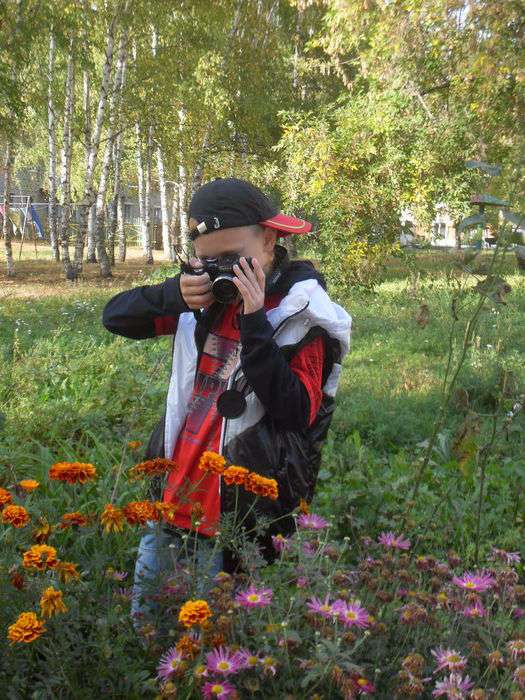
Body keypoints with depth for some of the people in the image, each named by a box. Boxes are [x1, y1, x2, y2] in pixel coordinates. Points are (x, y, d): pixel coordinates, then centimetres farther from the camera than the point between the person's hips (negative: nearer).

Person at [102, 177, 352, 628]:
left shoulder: (301, 316, -11)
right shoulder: (208, 296, 3)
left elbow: (295, 413, -21)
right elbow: (116, 316, 4)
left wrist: (254, 324, -25)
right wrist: (174, 295, -15)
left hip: (239, 520, -6)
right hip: (175, 496, 6)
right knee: (143, 615, 20)